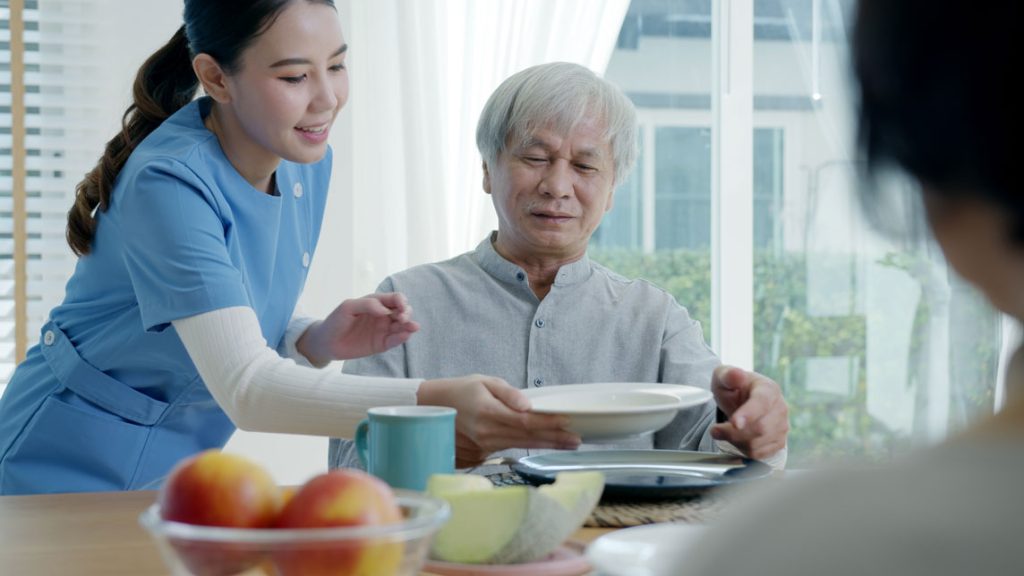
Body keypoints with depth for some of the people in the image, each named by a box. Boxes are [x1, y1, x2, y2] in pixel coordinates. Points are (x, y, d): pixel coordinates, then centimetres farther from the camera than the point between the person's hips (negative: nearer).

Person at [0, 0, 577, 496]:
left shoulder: (307, 162, -2)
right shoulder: (168, 183, -26)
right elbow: (244, 387, -35)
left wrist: (321, 340, -14)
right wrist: (434, 399, -45)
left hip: (182, 466, 7)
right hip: (71, 479, -7)